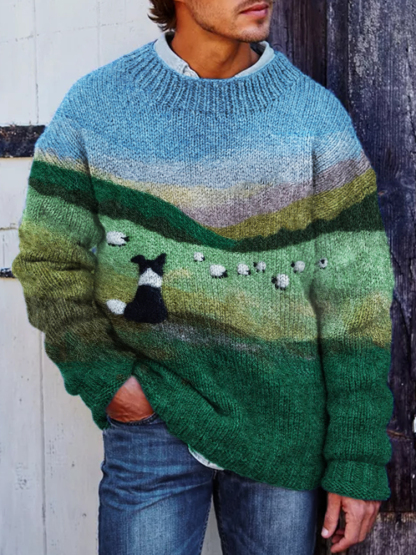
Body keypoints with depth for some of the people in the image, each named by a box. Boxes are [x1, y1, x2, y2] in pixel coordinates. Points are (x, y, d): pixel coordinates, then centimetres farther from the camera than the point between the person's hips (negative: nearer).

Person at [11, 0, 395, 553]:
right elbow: (49, 258, 4)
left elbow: (355, 297, -4)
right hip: (149, 424, 0)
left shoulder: (316, 113, -2)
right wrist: (101, 377, -10)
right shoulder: (95, 105, -1)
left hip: (285, 429, 1)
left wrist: (359, 463, -6)